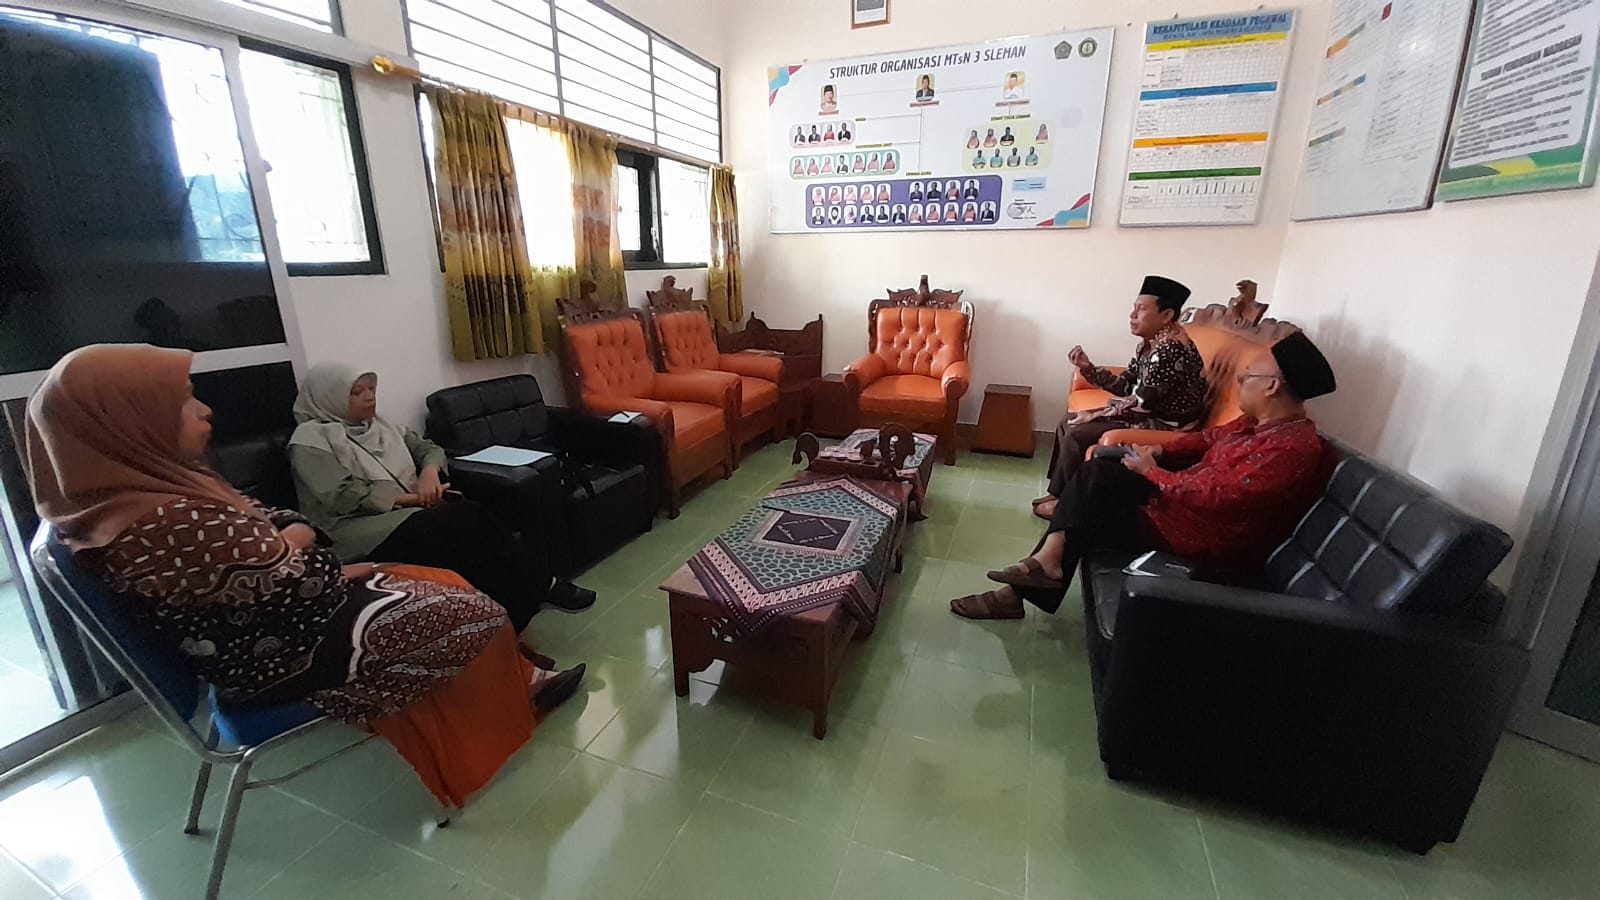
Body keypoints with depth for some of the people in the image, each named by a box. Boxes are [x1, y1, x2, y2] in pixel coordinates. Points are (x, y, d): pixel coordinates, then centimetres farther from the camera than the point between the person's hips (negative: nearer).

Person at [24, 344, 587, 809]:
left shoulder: (147, 483, 0)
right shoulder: (155, 525, -32)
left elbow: (271, 521, 10)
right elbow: (290, 580, -22)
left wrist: (280, 541, -9)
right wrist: (291, 542, -4)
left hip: (259, 627, 10)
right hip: (280, 656, -10)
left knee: (447, 588, 13)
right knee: (477, 615, -5)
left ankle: (516, 681, 23)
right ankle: (519, 687, 23)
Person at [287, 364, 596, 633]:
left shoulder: (379, 425, 19)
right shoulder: (311, 439, -1)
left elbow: (429, 448, 20)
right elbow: (343, 496, -13)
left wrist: (430, 471, -4)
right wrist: (412, 498, -17)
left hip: (411, 512, 6)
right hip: (361, 530, -6)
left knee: (471, 516, -27)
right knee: (464, 524, -31)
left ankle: (532, 588, -27)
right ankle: (539, 586, -27)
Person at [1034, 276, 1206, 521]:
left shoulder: (1170, 349, -25)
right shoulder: (1151, 342, 5)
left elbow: (1142, 404, -25)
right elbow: (1126, 386, 9)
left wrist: (1095, 415, -15)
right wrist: (1088, 367, -2)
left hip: (1166, 425, -10)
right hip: (1148, 413, 10)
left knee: (1077, 434, -17)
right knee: (1068, 421, 6)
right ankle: (1059, 491, 13)